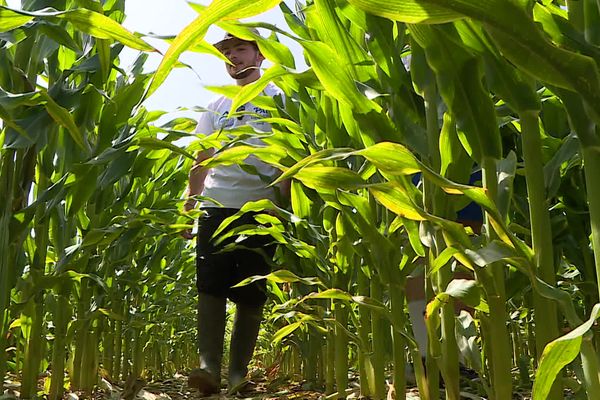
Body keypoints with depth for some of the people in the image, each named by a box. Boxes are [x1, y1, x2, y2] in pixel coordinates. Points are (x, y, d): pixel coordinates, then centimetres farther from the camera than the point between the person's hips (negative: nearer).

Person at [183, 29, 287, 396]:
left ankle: (239, 371, 9)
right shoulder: (216, 106, 21)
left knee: (251, 293, 1)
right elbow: (201, 162, 19)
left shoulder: (277, 99, 10)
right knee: (211, 286, -7)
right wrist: (189, 208, 11)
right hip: (216, 205, 3)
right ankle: (210, 366, -6)